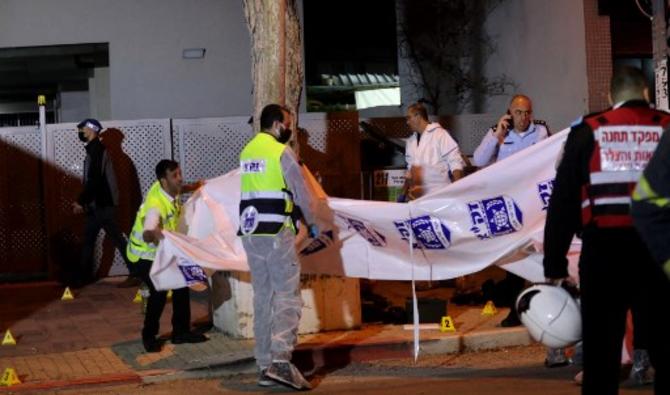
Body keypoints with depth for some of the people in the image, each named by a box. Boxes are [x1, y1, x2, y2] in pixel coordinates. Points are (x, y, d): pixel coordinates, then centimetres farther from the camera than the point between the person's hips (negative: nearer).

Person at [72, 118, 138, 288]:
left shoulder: (96, 150, -14)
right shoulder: (95, 149, 17)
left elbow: (94, 180, -22)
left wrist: (81, 202, -20)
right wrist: (84, 202, 20)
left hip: (103, 205, -10)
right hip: (98, 204, 10)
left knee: (117, 239, -6)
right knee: (88, 239, 10)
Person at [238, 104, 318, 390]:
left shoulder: (246, 151, 16)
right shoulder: (281, 151, -7)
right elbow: (301, 192, -4)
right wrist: (311, 223, 12)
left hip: (249, 233, 7)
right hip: (276, 233, -7)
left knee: (262, 299, 11)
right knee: (287, 297, -9)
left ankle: (264, 366, 12)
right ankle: (280, 360, -23)